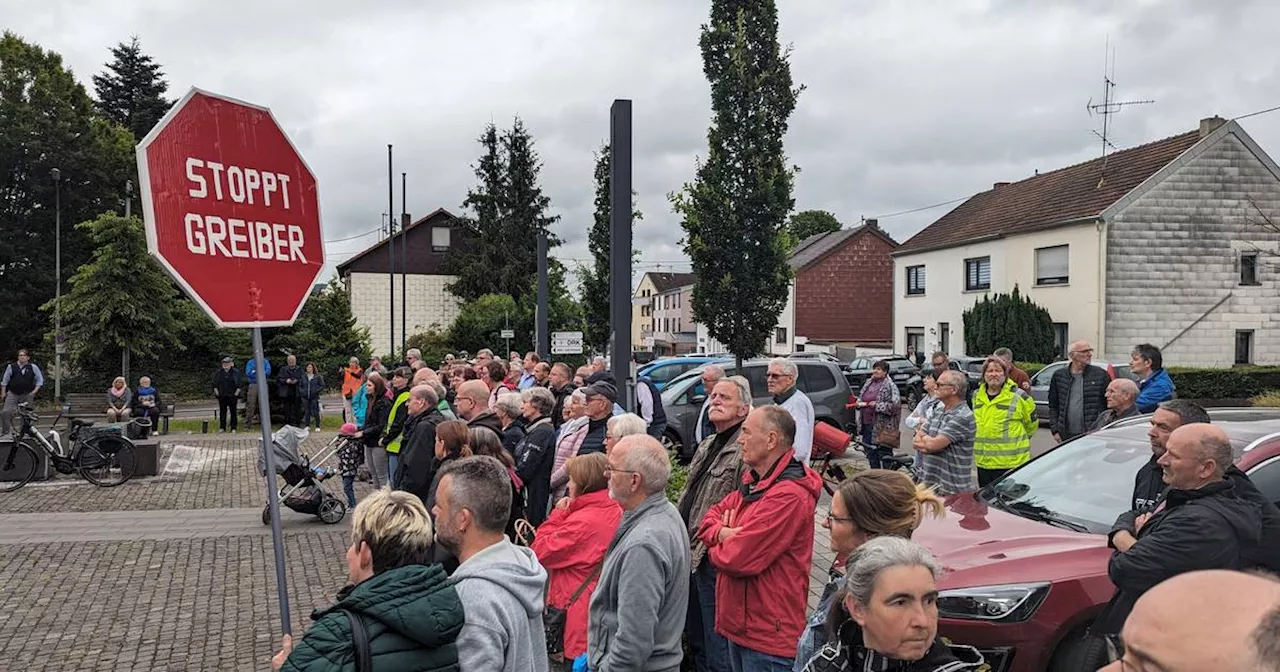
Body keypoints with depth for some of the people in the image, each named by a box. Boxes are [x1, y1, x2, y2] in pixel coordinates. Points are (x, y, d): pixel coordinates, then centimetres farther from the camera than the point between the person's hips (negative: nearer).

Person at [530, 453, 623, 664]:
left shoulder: (583, 521, -23)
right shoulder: (616, 512, 3)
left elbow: (539, 553, -16)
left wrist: (557, 514, -10)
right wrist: (566, 514, 2)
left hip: (577, 609, -8)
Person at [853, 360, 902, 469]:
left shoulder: (890, 386, -11)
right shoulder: (868, 383, 12)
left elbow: (895, 405, -18)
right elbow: (861, 397, 25)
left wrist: (877, 405, -21)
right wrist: (858, 403, 3)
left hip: (882, 427, -8)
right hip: (866, 424, 8)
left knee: (884, 453, -1)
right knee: (870, 452, 17)